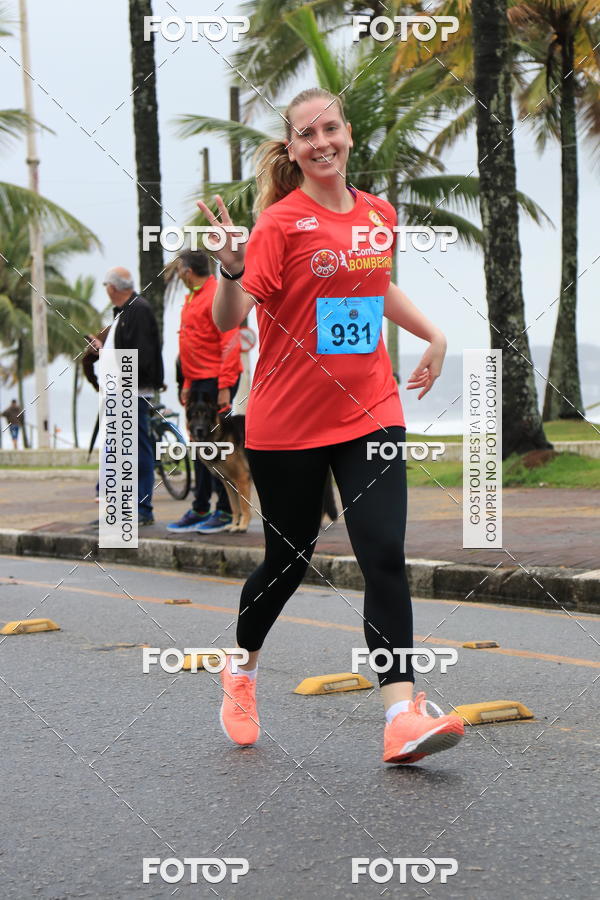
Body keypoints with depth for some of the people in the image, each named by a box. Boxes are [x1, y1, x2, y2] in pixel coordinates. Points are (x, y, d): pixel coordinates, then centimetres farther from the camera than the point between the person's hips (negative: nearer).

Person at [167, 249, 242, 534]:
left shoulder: (217, 296, -13)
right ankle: (200, 510, 18)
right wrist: (188, 384, 23)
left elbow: (230, 343, -18)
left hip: (216, 382, -10)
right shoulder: (192, 299, 18)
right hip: (198, 382, 10)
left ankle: (226, 511, -1)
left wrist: (224, 387, -22)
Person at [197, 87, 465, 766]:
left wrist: (433, 335, 17)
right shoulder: (281, 221, -10)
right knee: (288, 558, 10)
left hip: (367, 412, 3)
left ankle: (403, 717, -16)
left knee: (385, 556, -11)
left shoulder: (378, 214, 6)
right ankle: (242, 670, 39)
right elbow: (227, 319, -17)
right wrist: (231, 268, -36)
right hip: (287, 423, -3)